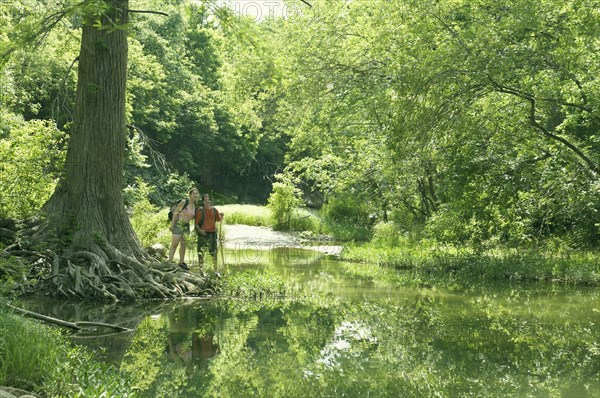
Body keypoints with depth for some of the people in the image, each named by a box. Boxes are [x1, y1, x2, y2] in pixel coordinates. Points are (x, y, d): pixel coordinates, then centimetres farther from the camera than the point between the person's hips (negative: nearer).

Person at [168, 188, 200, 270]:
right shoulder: (184, 202, -13)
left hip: (186, 226, 7)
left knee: (183, 244, 13)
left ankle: (181, 262, 23)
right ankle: (169, 262, -3)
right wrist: (172, 224, -15)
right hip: (178, 224, -7)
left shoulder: (195, 205, 4)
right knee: (174, 244, -6)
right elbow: (175, 213, -12)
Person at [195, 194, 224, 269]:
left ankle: (215, 269, 13)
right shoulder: (200, 210, -5)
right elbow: (196, 223, -4)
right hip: (203, 233, -4)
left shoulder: (214, 210, 7)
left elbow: (219, 219, 20)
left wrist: (222, 216, 0)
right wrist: (199, 230, -19)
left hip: (212, 233, 4)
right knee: (201, 252, -3)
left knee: (214, 252, 6)